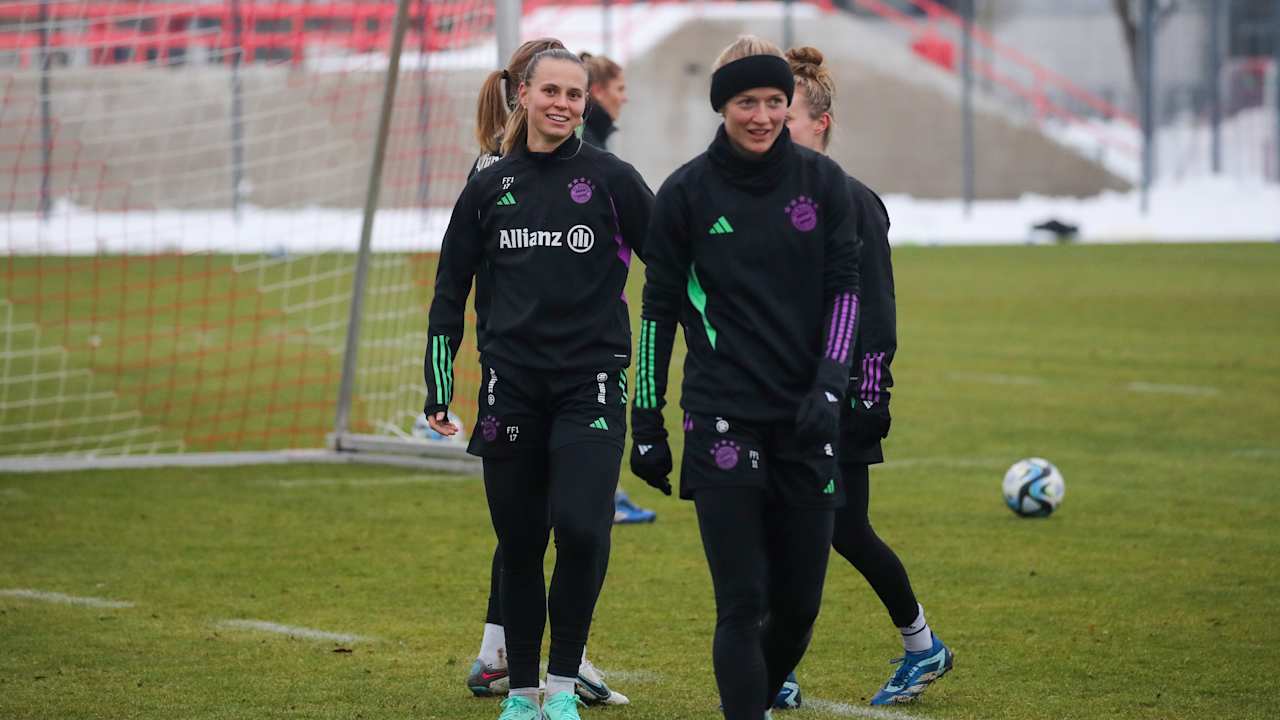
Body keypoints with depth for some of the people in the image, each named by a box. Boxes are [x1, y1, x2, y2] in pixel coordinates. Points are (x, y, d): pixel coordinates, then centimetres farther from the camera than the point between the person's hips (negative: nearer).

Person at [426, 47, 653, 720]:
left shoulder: (611, 179, 1)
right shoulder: (489, 186, 8)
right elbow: (450, 291, 14)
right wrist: (438, 389, 9)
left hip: (590, 385, -2)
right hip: (511, 385, 3)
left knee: (581, 529, -16)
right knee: (518, 542, 6)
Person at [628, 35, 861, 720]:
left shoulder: (822, 181, 5)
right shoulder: (686, 192, -1)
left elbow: (845, 286, 6)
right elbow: (659, 308, 4)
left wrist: (829, 387, -8)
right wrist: (646, 423, 4)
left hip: (806, 422, 3)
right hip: (722, 423, -3)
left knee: (799, 601, 6)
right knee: (743, 602, -8)